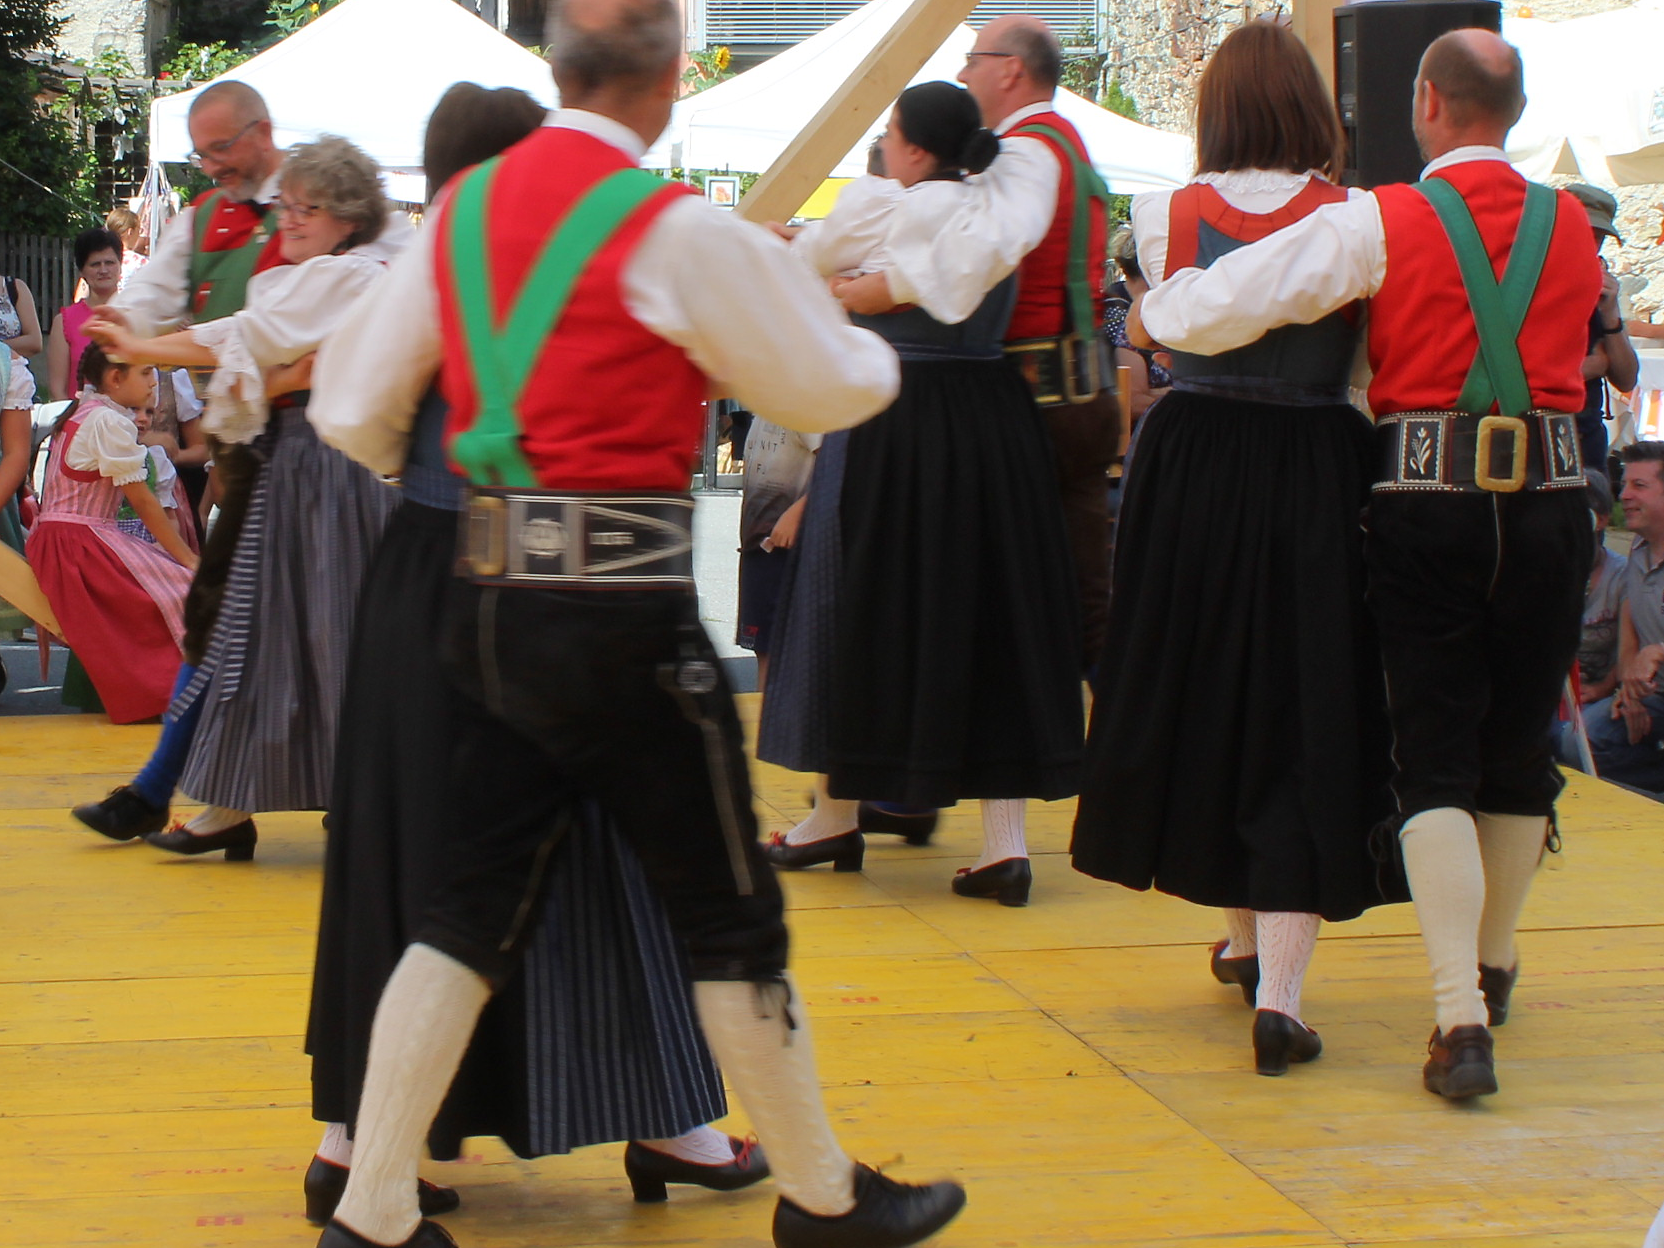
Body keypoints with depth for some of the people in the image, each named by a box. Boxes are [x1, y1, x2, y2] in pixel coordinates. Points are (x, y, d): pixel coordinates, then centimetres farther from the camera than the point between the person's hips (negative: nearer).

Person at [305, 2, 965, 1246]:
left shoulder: (463, 210, 6)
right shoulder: (678, 233, -11)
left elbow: (352, 408, 10)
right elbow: (829, 388, 0)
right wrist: (871, 344, 23)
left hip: (490, 594, 6)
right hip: (624, 600, -6)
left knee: (472, 907, 11)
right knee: (731, 914, 8)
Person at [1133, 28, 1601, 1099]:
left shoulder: (1380, 226, -5)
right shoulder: (1573, 228, 8)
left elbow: (1213, 308, -10)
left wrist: (1155, 306, 13)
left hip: (1427, 500, -3)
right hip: (1551, 498, 3)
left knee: (1435, 760, 0)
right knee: (1521, 748, 17)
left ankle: (1461, 1019, -11)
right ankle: (1494, 965, 36)